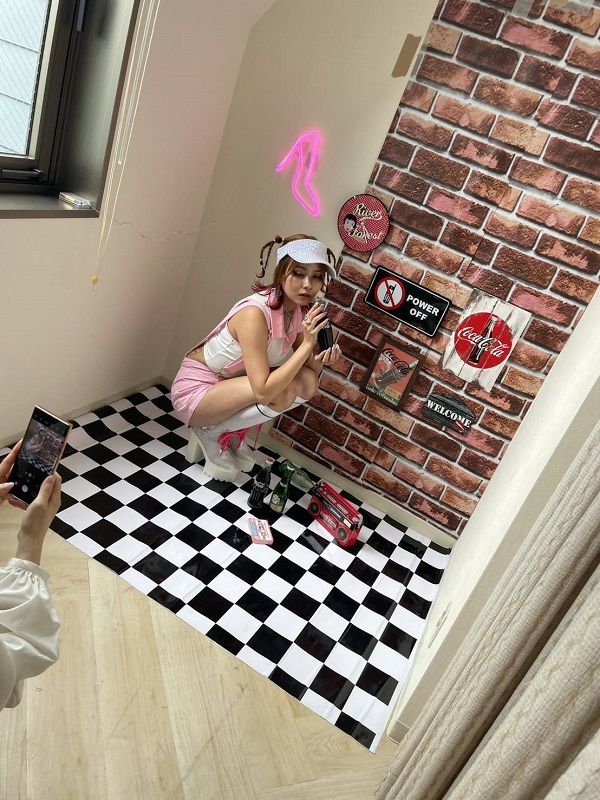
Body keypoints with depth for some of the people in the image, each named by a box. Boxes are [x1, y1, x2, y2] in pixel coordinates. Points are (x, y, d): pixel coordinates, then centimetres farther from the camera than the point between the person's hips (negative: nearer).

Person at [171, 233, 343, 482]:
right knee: (281, 393, -29)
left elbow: (306, 368, 1)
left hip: (229, 386, 7)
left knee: (307, 383, -11)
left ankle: (232, 432, 4)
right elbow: (264, 391, -34)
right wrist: (307, 343, -33)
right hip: (196, 389, -7)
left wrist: (320, 360, -21)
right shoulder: (255, 312, -30)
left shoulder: (300, 311, -7)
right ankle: (210, 431, -4)